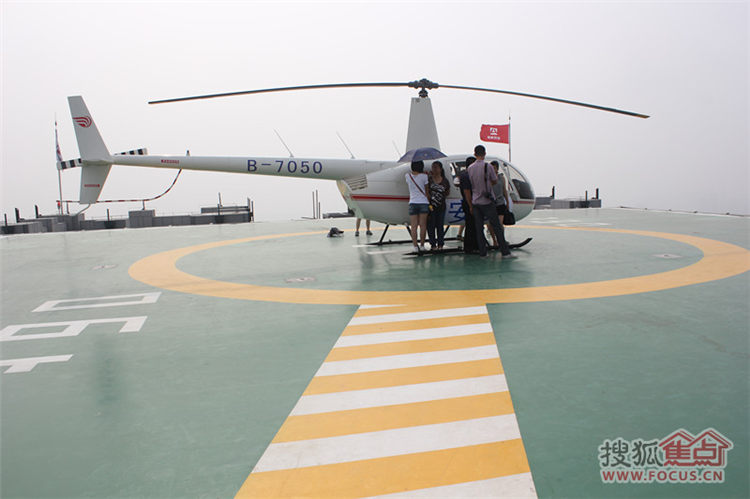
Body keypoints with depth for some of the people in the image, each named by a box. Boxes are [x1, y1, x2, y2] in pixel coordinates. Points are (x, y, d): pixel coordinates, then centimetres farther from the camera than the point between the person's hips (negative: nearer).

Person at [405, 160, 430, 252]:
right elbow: (427, 192, 1)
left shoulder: (407, 176, 1)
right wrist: (429, 202, 13)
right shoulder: (424, 176, -5)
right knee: (423, 225, 4)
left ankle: (415, 246, 0)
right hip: (423, 203, -1)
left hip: (412, 203, 2)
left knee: (414, 226, 1)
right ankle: (422, 245, 8)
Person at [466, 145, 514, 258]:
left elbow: (471, 183, 10)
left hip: (475, 201, 4)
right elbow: (495, 181, 1)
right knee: (497, 227, 0)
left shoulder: (470, 168, 3)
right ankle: (505, 252, 0)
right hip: (487, 201, -4)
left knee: (479, 228, 7)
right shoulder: (488, 166, -10)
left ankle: (482, 252, 8)